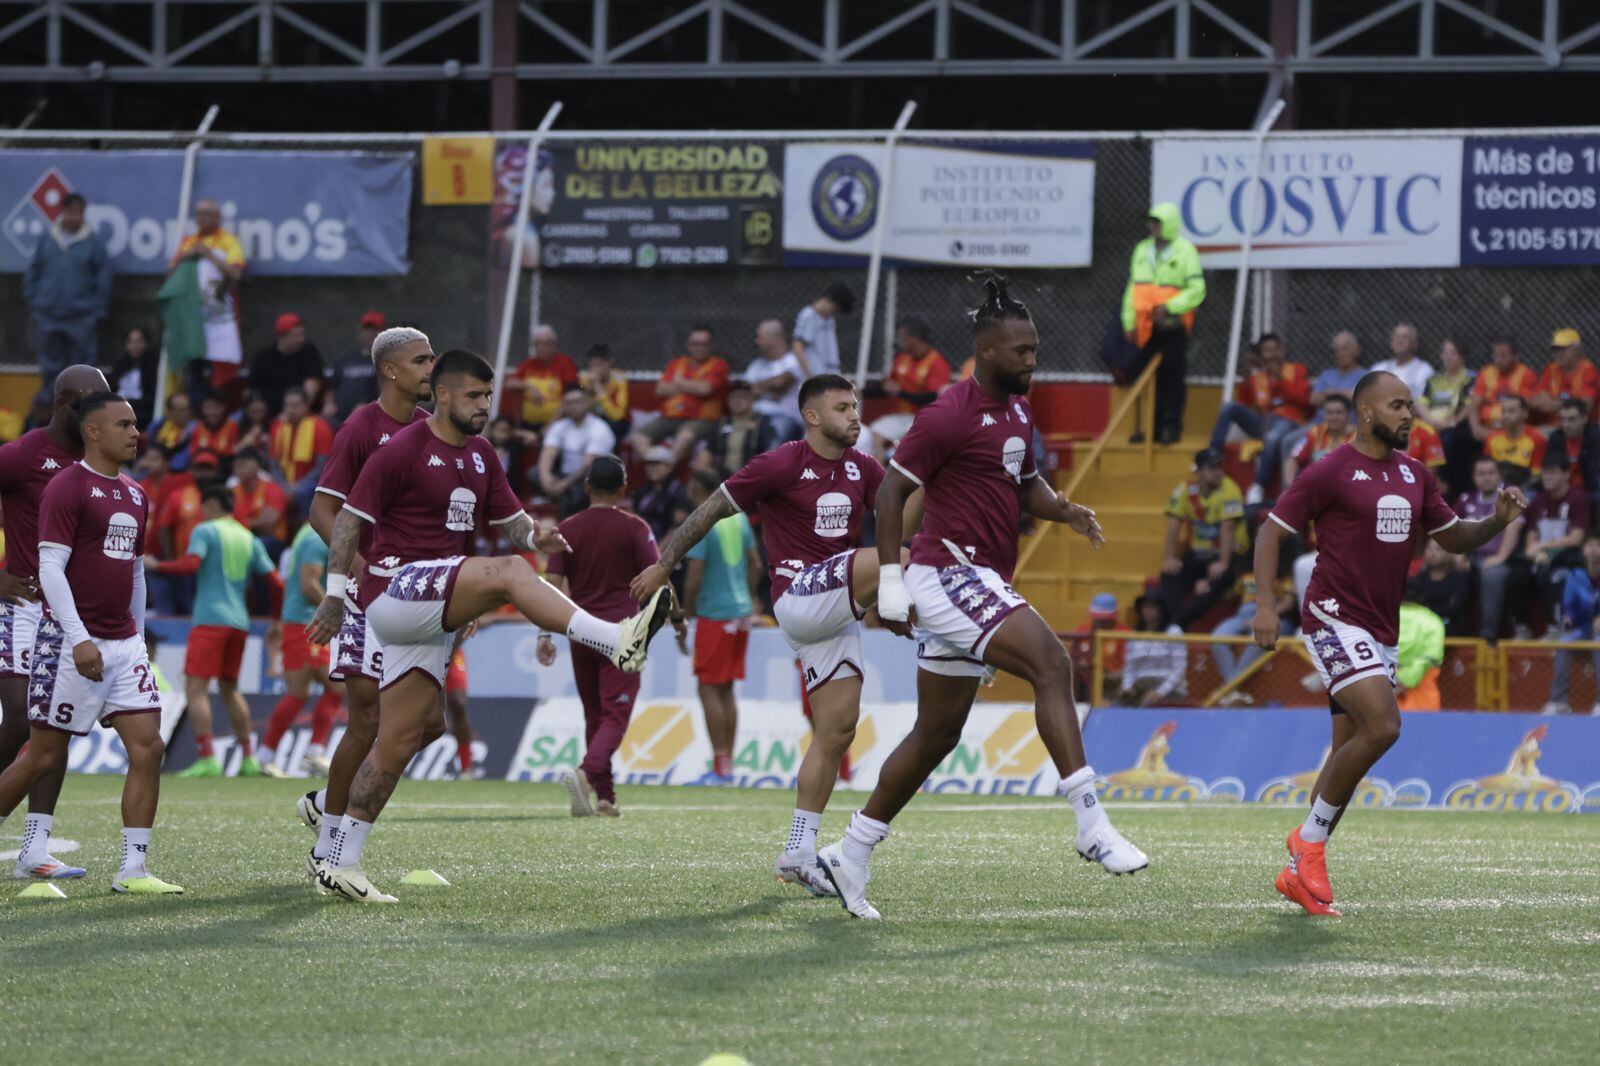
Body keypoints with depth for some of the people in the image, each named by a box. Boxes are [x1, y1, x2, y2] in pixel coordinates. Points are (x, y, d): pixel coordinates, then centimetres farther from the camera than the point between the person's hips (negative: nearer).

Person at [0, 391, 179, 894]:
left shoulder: (135, 496, 15)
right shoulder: (67, 488, -9)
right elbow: (50, 568, -15)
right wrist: (79, 639, -22)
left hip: (123, 643, 7)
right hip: (72, 641, -7)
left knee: (148, 748, -5)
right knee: (44, 757, -1)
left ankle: (133, 871, -3)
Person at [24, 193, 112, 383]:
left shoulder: (94, 242, -3)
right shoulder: (47, 239, 4)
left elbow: (103, 279, 0)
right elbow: (32, 272, 11)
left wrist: (98, 309, -2)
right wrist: (33, 299, 4)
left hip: (82, 317, -2)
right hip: (48, 315, 2)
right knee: (51, 367, 8)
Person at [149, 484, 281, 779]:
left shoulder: (205, 531, -1)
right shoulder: (250, 539, 16)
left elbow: (191, 563, -18)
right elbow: (276, 583, 12)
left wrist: (156, 565, -5)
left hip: (210, 619, -7)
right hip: (239, 622, 7)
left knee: (196, 688, -8)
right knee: (229, 688, 19)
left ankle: (207, 759, -22)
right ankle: (249, 759, 15)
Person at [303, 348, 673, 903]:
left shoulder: (481, 456, 16)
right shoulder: (402, 451, -7)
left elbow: (509, 519, 19)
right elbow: (349, 520, -8)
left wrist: (534, 535, -5)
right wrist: (335, 597, -14)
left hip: (434, 616, 8)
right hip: (396, 584, -8)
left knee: (399, 741, 5)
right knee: (509, 574, -27)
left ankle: (340, 863, 8)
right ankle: (616, 641, -38)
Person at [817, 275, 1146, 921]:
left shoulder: (1017, 409, 15)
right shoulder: (949, 416, -13)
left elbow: (1023, 484, 27)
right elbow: (891, 493, -11)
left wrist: (1063, 509, 4)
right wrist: (890, 585, -13)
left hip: (979, 586, 10)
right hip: (950, 572, -10)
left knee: (937, 733, 13)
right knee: (1051, 663, -23)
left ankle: (849, 858, 21)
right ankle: (1092, 828, -28)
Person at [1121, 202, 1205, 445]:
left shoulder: (1185, 251, -4)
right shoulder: (1142, 250, 14)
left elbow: (1196, 290, -10)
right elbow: (1133, 288, 17)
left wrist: (1169, 307, -19)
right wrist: (1129, 322, 10)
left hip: (1173, 326, -5)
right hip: (1147, 328, 6)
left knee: (1173, 379, -3)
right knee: (1150, 380, 7)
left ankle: (1172, 427, 1)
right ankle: (1154, 427, 13)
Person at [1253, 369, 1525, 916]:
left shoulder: (1414, 475, 13)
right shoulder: (1330, 472, -8)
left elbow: (1452, 537, 20)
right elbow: (1272, 531, -5)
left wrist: (1497, 521, 0)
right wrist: (1265, 603, -15)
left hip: (1381, 632, 8)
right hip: (1335, 618, -8)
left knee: (1349, 752, 8)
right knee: (1382, 727, -23)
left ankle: (1299, 871, 18)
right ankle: (1311, 842, -10)